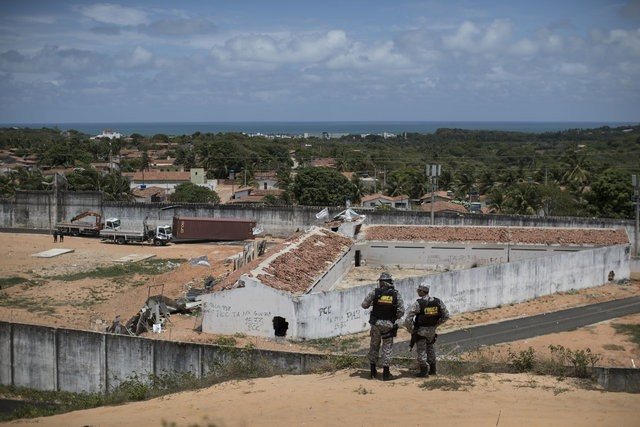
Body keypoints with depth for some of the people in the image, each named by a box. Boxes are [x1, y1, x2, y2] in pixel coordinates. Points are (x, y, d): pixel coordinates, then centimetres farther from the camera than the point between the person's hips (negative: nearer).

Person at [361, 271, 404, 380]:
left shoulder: (375, 292, -8)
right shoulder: (396, 295, -6)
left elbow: (364, 305, -4)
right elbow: (401, 311, -9)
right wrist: (395, 318, 10)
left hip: (376, 324, 0)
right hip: (389, 325, 0)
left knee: (374, 346, 15)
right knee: (387, 348, 8)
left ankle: (373, 371, 20)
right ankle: (386, 372, 4)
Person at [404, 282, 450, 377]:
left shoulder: (418, 304, -21)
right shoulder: (438, 302, -8)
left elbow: (408, 319, -22)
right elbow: (446, 316, 0)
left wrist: (411, 330, -6)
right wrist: (436, 324, 11)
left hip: (420, 331, -5)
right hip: (432, 330, 5)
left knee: (421, 351, 9)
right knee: (431, 349, 23)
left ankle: (424, 371, 11)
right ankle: (432, 369, 28)